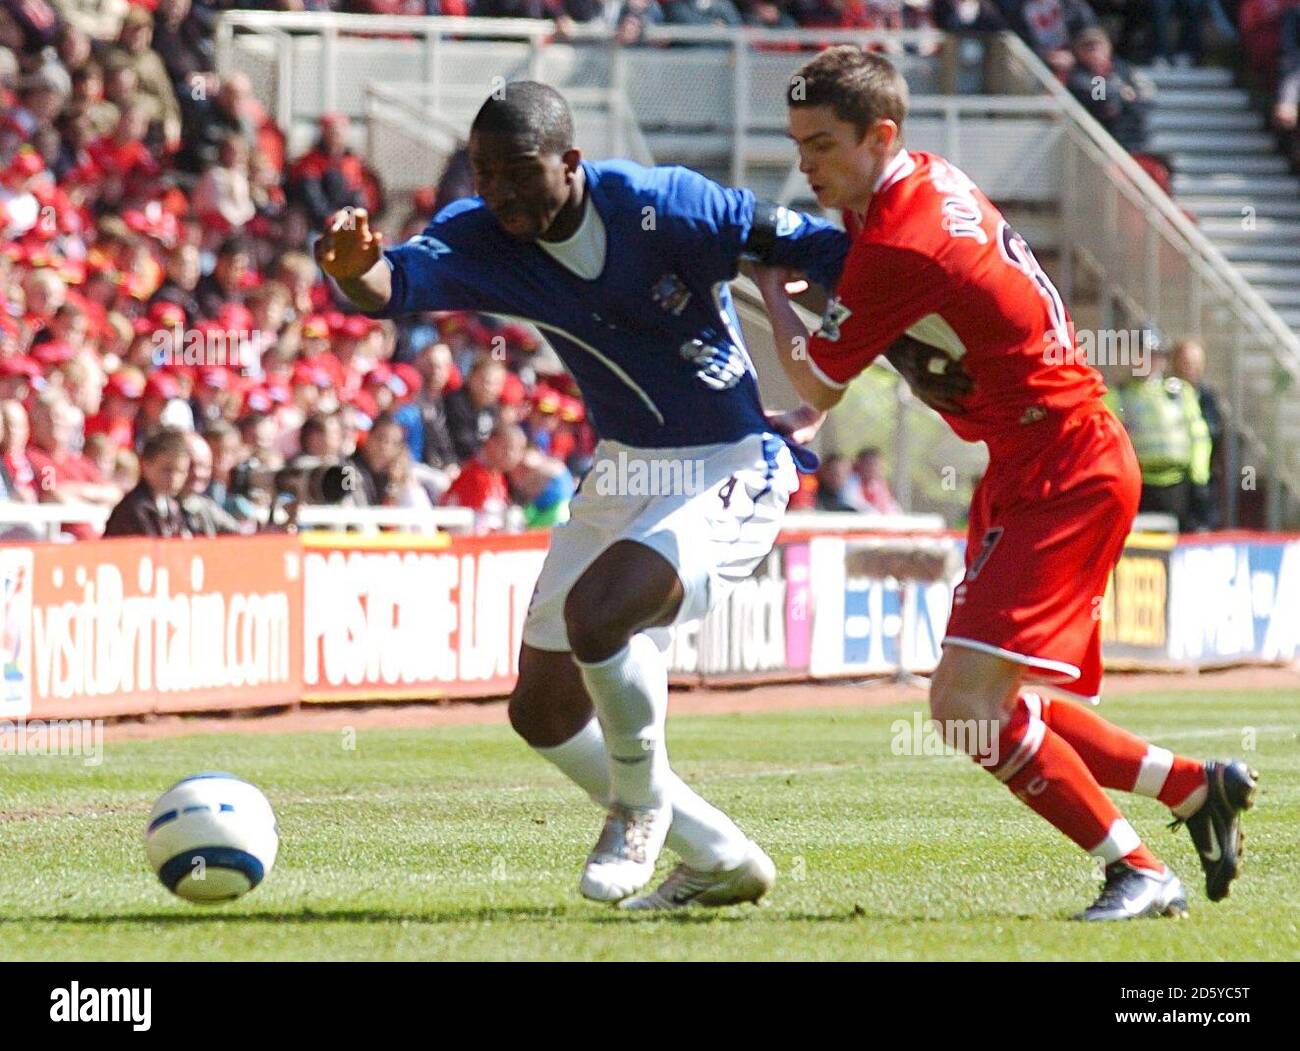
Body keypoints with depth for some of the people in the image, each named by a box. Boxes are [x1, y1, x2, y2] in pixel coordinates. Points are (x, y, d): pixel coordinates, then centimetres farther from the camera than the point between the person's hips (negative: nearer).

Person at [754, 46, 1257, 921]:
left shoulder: (896, 250, -22)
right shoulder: (934, 183, 8)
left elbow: (818, 384, -9)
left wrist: (771, 284, 4)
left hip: (1064, 477, -10)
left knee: (968, 705, -17)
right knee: (995, 711, 13)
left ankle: (1139, 873, -9)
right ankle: (1197, 787, 23)